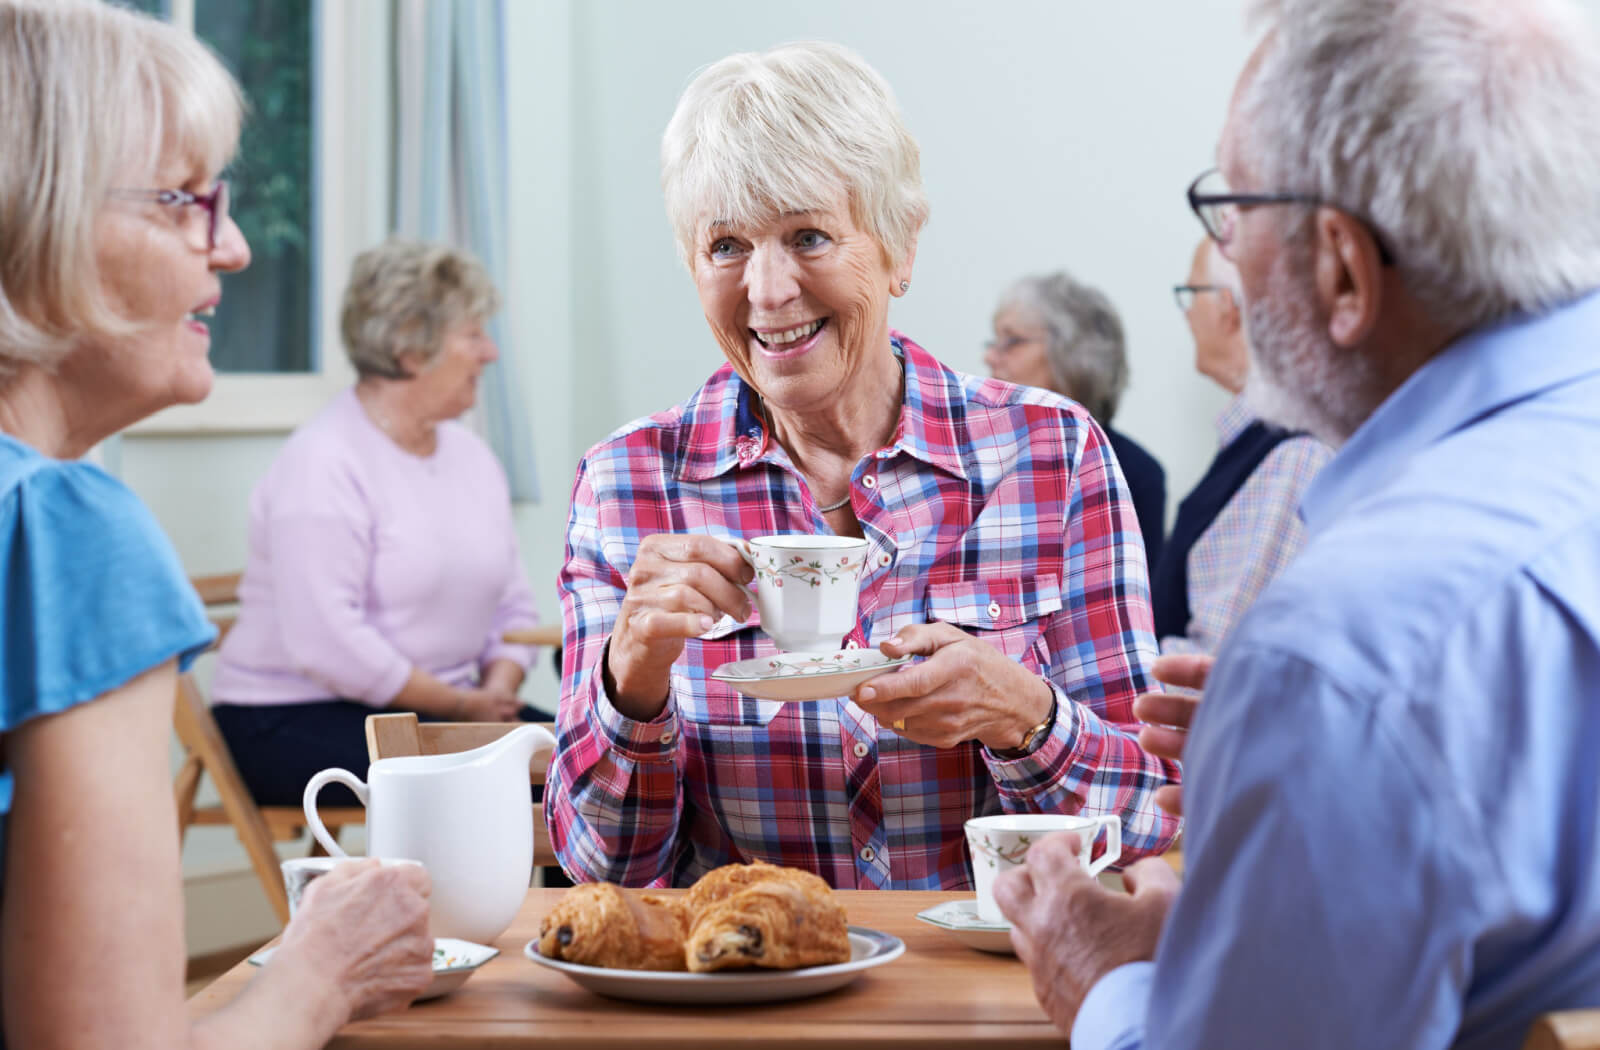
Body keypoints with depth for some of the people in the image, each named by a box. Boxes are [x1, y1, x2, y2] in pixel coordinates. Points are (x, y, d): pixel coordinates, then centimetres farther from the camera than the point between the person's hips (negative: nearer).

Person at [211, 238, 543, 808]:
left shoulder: (471, 455, 13)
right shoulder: (323, 464, -14)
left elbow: (513, 605, 15)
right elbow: (326, 643, -24)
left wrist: (498, 690, -6)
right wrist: (461, 705, -18)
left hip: (441, 711, 8)